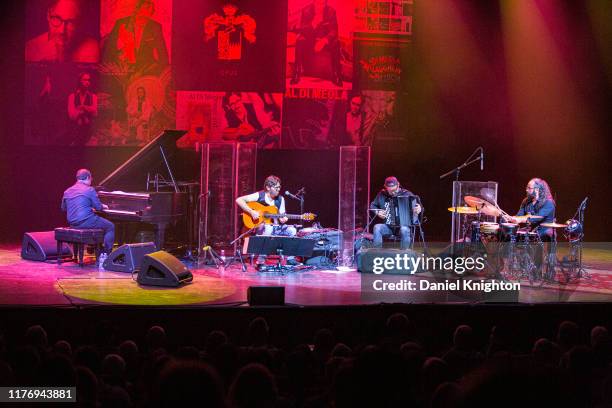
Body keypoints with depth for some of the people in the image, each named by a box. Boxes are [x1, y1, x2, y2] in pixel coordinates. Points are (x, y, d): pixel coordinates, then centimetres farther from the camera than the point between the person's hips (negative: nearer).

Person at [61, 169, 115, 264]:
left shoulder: (67, 191, 10)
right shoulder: (89, 190, -8)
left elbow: (63, 208, 23)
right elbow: (98, 207, -8)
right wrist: (103, 206, 16)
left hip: (72, 223, 8)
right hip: (86, 222, -7)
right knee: (110, 227, 8)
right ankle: (105, 255, 0)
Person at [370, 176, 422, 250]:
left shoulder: (406, 194, -2)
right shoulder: (382, 194, 4)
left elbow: (418, 205, 0)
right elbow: (372, 205, 18)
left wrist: (419, 209, -24)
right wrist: (377, 212, -3)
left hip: (403, 225, -2)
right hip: (387, 226, 2)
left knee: (404, 230, -37)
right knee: (377, 228, -28)